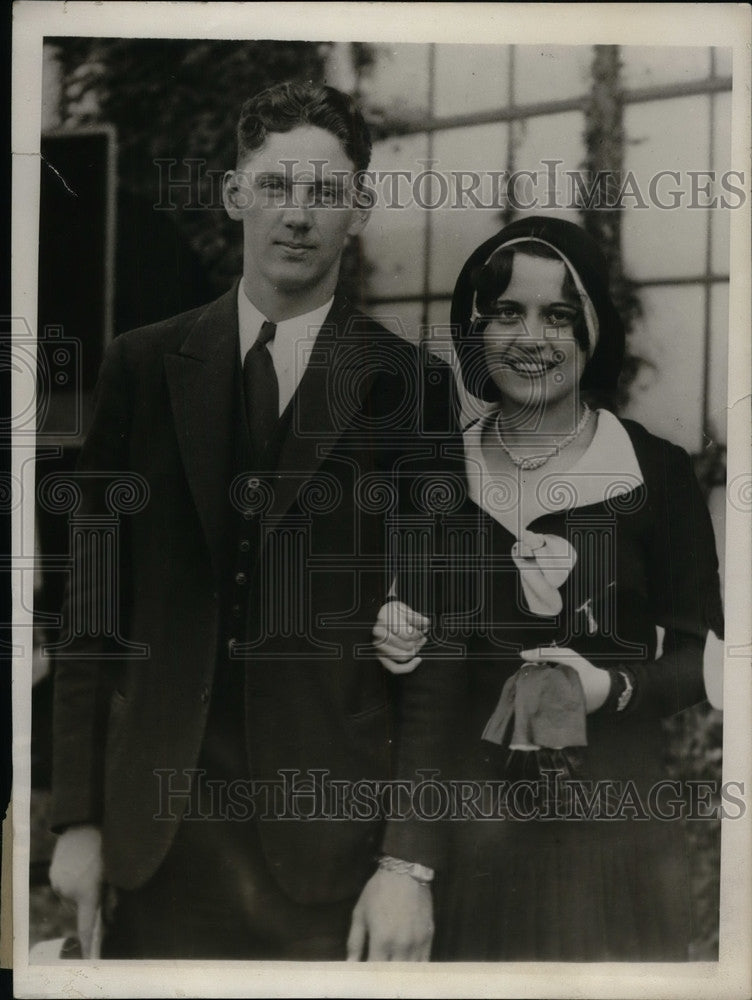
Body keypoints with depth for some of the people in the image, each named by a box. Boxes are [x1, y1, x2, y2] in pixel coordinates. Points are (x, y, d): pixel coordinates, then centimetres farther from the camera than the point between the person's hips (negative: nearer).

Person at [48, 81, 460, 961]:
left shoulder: (410, 387, -3)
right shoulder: (142, 367, 4)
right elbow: (93, 605, 6)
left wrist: (410, 862, -7)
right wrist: (76, 818, 3)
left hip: (334, 844, -2)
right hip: (155, 833, 2)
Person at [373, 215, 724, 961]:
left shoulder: (658, 472, -5)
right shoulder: (439, 471, 4)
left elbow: (698, 654, -1)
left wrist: (614, 689, -19)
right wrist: (402, 641, -7)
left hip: (615, 819, -2)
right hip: (470, 816, 2)